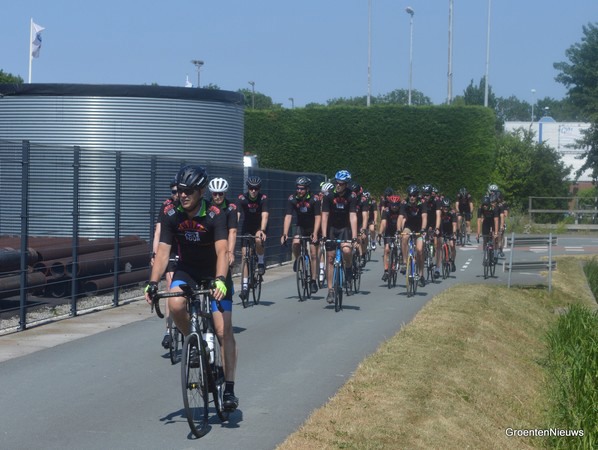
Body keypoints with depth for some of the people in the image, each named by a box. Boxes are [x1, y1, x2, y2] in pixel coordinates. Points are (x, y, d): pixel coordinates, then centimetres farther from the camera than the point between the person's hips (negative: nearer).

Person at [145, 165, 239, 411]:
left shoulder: (215, 217, -23)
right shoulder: (172, 218, -13)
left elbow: (222, 252, -35)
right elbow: (162, 252, -17)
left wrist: (220, 280, -51)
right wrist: (153, 282, -31)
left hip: (215, 275, -2)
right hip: (187, 272, 3)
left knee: (224, 331, -10)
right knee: (176, 305, -30)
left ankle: (229, 389, -4)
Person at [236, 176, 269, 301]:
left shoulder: (263, 199, -21)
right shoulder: (242, 198, -18)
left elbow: (264, 216, -33)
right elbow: (236, 215, -28)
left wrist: (262, 231, -49)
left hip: (259, 227, -1)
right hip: (247, 228, 1)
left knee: (258, 240, -34)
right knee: (245, 254, -8)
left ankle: (261, 262, -6)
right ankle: (244, 286, -3)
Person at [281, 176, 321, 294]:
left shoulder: (314, 199, -23)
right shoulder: (292, 199, -17)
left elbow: (318, 217, -25)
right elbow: (288, 217, -21)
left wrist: (315, 234, -36)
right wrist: (285, 234, -32)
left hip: (313, 227, -2)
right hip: (300, 226, 2)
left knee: (313, 254, -6)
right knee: (295, 244, -27)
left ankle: (313, 280, 3)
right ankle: (298, 260, 5)